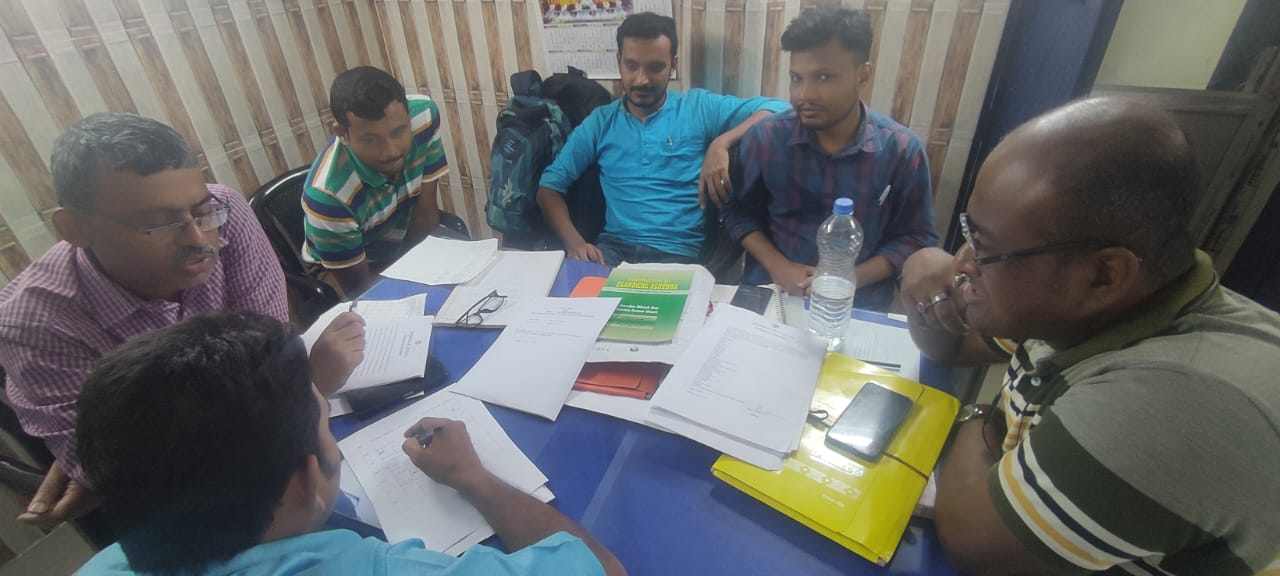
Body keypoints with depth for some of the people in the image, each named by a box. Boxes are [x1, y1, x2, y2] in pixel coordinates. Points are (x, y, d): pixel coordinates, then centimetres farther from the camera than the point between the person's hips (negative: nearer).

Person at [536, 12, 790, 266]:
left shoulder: (698, 107, 5)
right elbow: (550, 185, 8)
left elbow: (776, 109, -1)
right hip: (615, 246, 2)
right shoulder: (600, 121, 11)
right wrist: (573, 241, -11)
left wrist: (721, 143, -19)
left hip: (679, 252, -1)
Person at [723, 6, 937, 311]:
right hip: (770, 291, 0)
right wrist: (777, 266, -9)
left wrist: (851, 279, -12)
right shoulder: (764, 137, -4)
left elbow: (914, 238, 2)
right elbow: (740, 212, 5)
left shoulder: (903, 149, -5)